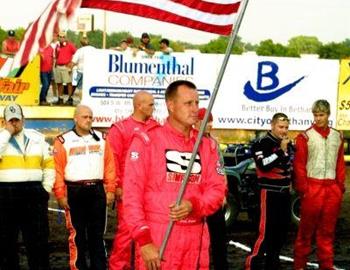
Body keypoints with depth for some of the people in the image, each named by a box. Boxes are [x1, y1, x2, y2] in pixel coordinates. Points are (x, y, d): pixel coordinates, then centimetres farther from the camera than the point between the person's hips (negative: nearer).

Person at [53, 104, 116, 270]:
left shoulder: (101, 139, 9)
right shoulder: (63, 141, -1)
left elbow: (109, 166, 7)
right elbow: (57, 170, -5)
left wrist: (110, 190, 1)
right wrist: (60, 194, -10)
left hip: (97, 190, 3)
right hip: (74, 192, -3)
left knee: (97, 233, 10)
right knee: (77, 234, 2)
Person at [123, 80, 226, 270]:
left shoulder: (207, 146, 11)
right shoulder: (147, 141, -3)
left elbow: (217, 190, 7)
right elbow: (132, 193, -7)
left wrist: (194, 206, -15)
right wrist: (143, 240, -14)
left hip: (196, 238, 4)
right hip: (157, 236, -4)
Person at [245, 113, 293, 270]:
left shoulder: (288, 144, 15)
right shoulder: (262, 144, -11)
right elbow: (263, 165, -26)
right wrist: (280, 150, -25)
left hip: (284, 193, 8)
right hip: (270, 192, -8)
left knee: (282, 230, 12)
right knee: (266, 231, -13)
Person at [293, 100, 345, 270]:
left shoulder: (337, 137, 12)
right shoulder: (305, 137, -2)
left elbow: (340, 164, 13)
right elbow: (299, 165, -5)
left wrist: (340, 185, 6)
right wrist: (303, 188, -9)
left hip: (332, 189, 4)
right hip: (312, 187, -4)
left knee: (328, 230, 9)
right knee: (307, 228, 2)